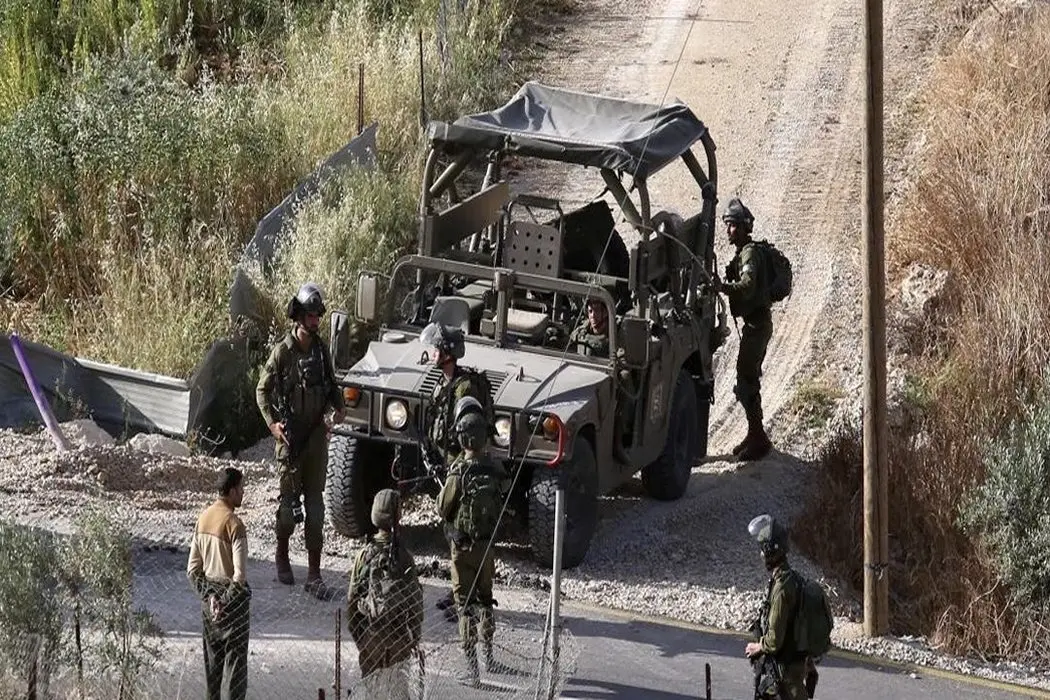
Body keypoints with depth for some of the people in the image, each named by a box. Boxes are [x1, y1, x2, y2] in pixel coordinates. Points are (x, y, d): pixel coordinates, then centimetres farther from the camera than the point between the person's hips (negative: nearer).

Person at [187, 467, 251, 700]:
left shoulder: (203, 518, 5)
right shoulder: (234, 524, -18)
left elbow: (192, 569, 7)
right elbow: (240, 575, -23)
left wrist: (208, 595, 2)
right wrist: (225, 601, -12)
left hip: (209, 596, 7)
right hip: (232, 595, -7)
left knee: (213, 658, 14)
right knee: (235, 659, -2)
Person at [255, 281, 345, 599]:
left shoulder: (321, 349, 4)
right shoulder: (282, 352, -10)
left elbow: (331, 384, 15)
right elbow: (262, 391, -4)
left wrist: (338, 408, -4)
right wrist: (272, 423, -15)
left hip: (317, 434, 4)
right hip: (290, 436, -4)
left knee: (315, 505, 2)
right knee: (290, 501, 4)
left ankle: (314, 576, 2)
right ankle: (282, 556, 30)